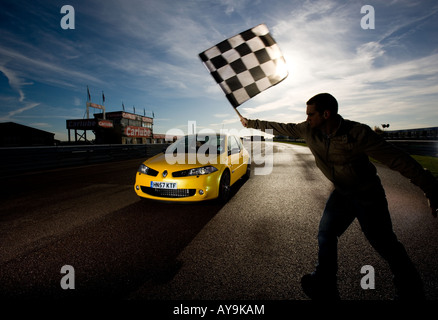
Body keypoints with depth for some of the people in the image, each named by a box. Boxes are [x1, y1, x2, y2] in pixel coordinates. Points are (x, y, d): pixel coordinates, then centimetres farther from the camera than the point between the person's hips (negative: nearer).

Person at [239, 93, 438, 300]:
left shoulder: (358, 133, -27)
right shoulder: (308, 130, -11)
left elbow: (397, 159, -23)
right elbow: (281, 128, 1)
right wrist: (251, 123, 8)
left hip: (368, 195, -5)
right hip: (341, 193, 6)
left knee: (386, 245, 2)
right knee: (326, 234, 7)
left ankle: (410, 292, 31)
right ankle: (324, 287, 25)